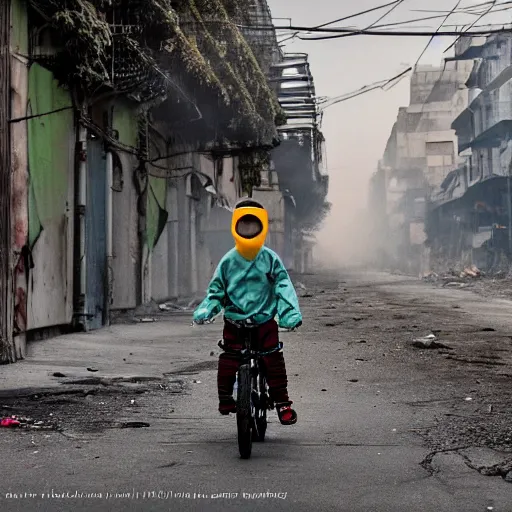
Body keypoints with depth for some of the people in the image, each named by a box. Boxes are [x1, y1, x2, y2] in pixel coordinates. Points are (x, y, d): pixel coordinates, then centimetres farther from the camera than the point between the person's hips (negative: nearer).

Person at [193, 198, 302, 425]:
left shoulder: (271, 259, 3)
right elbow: (216, 291, 10)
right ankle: (225, 397, 8)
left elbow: (283, 287, -2)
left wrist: (291, 313, -17)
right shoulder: (228, 261, 5)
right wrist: (204, 311, -7)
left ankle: (281, 401, -2)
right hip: (234, 319, 1)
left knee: (273, 357, -13)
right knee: (228, 358, -11)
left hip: (264, 319, -1)